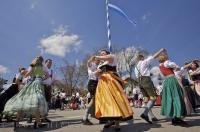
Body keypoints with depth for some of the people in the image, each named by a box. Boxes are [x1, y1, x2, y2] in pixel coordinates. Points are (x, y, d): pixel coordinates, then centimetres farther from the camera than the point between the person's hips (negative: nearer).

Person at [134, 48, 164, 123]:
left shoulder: (136, 67, 22)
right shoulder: (145, 61, 3)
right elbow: (155, 56, 3)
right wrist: (161, 50, 16)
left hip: (140, 82, 8)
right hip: (146, 80, -7)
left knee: (147, 99, 8)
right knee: (153, 98, -10)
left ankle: (152, 116, 9)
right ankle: (145, 113, -27)